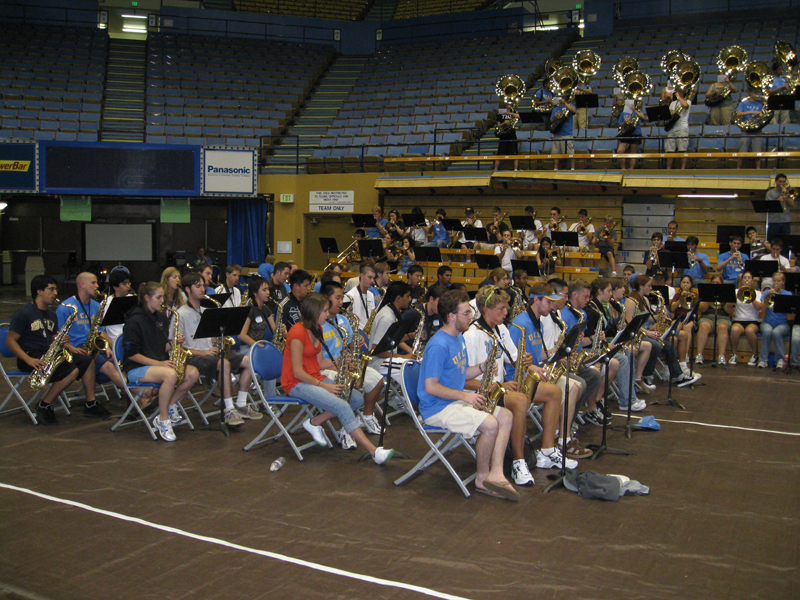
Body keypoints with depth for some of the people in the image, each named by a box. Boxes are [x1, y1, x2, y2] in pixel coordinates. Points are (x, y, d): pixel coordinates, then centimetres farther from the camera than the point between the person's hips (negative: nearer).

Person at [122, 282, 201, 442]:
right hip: (137, 368, -8)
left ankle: (170, 407, 2)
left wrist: (173, 342, -8)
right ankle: (163, 421, -22)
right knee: (171, 374, -37)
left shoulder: (162, 318, 12)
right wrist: (157, 363, -21)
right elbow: (131, 353, -15)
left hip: (160, 362, 8)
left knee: (193, 373, -15)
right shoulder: (135, 321, -12)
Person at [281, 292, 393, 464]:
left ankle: (314, 422, -2)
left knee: (357, 399, -7)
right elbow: (298, 372, -20)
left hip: (315, 378, 9)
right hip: (296, 384, -9)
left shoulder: (317, 330, 11)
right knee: (342, 406, -27)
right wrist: (323, 386, -19)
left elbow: (319, 363, 12)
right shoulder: (298, 332, -17)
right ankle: (375, 452, -29)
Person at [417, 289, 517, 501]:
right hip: (437, 407, -10)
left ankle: (495, 474, -10)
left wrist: (483, 367, 0)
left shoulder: (459, 338, 11)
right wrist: (465, 396, -18)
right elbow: (430, 386, -22)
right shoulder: (439, 345, -20)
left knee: (506, 416, -2)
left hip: (457, 400, 10)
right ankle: (483, 477, -2)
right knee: (490, 424, -25)